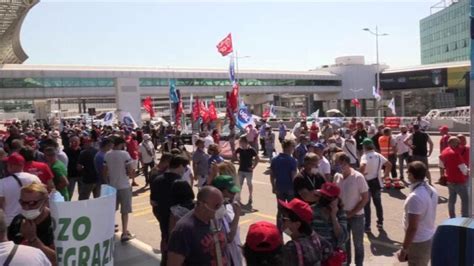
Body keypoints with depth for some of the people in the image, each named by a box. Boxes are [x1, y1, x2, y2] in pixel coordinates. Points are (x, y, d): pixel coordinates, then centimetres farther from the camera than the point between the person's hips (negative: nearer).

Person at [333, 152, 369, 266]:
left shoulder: (358, 177, -18)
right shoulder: (337, 176, -5)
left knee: (358, 242, 12)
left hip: (356, 216, -4)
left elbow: (365, 198, -13)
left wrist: (352, 213, -14)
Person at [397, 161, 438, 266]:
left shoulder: (415, 197, -28)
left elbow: (412, 228, -27)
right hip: (430, 238, 9)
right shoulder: (432, 190, 1)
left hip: (419, 242, -9)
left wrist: (404, 249, -18)